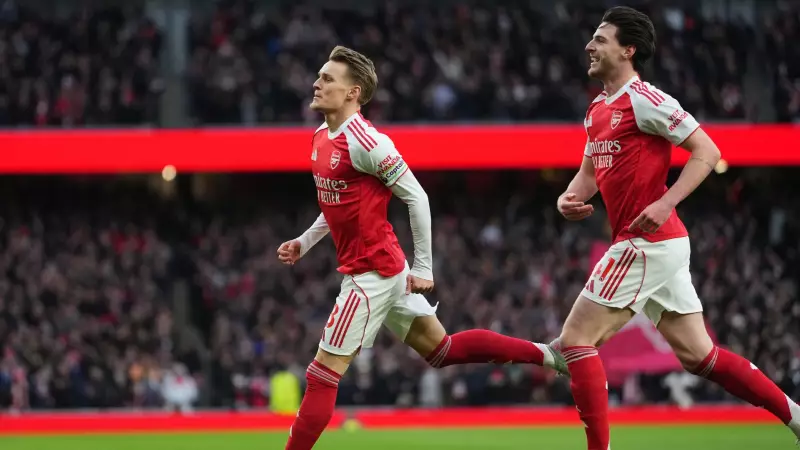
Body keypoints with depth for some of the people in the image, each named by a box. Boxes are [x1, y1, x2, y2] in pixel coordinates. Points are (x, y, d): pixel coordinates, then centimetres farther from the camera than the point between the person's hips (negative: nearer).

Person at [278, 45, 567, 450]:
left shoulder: (364, 141, -19)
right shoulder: (321, 139, 9)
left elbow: (416, 198, -18)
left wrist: (423, 268, -15)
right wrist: (303, 243, 13)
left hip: (372, 274, -10)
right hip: (385, 270, 10)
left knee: (322, 374, -7)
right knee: (441, 349, 18)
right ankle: (544, 354, 23)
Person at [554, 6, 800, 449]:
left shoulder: (644, 99, -12)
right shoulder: (598, 109, 16)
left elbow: (707, 151, -15)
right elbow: (589, 173, 23)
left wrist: (665, 203, -25)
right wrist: (570, 197, 0)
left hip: (646, 242, -9)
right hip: (663, 245, 9)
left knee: (575, 339, -7)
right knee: (699, 355, 11)